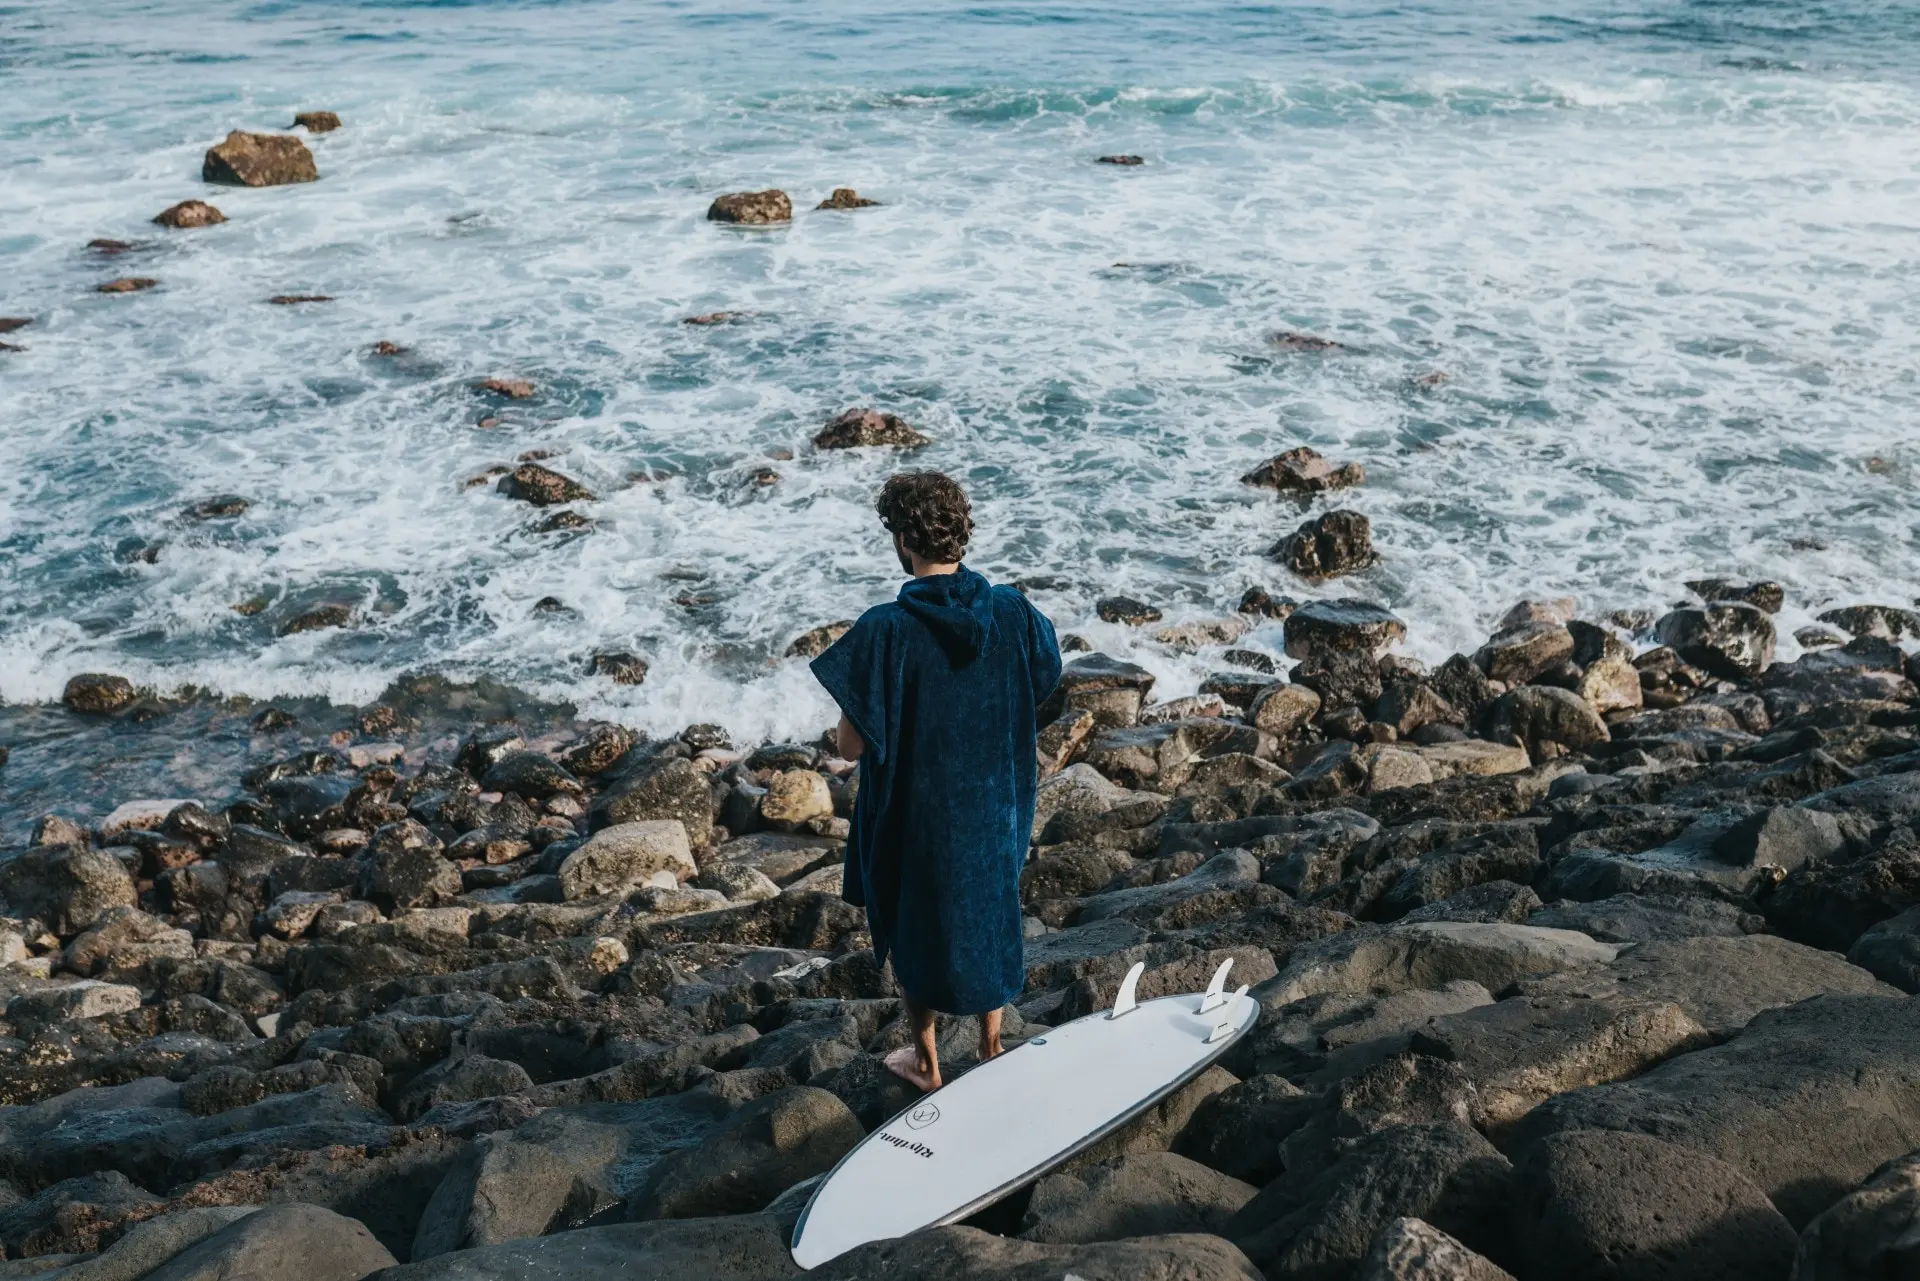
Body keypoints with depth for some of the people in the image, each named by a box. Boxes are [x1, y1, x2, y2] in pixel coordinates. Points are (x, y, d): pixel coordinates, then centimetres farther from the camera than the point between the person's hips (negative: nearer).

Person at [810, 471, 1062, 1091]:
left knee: (916, 926, 20)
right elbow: (1037, 697, 1)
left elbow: (852, 745, -21)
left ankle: (926, 1061, 37)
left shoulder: (886, 632, -26)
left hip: (915, 814, -3)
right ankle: (990, 1046, 42)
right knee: (990, 916, 25)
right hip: (994, 808, 3)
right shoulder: (1013, 613, -14)